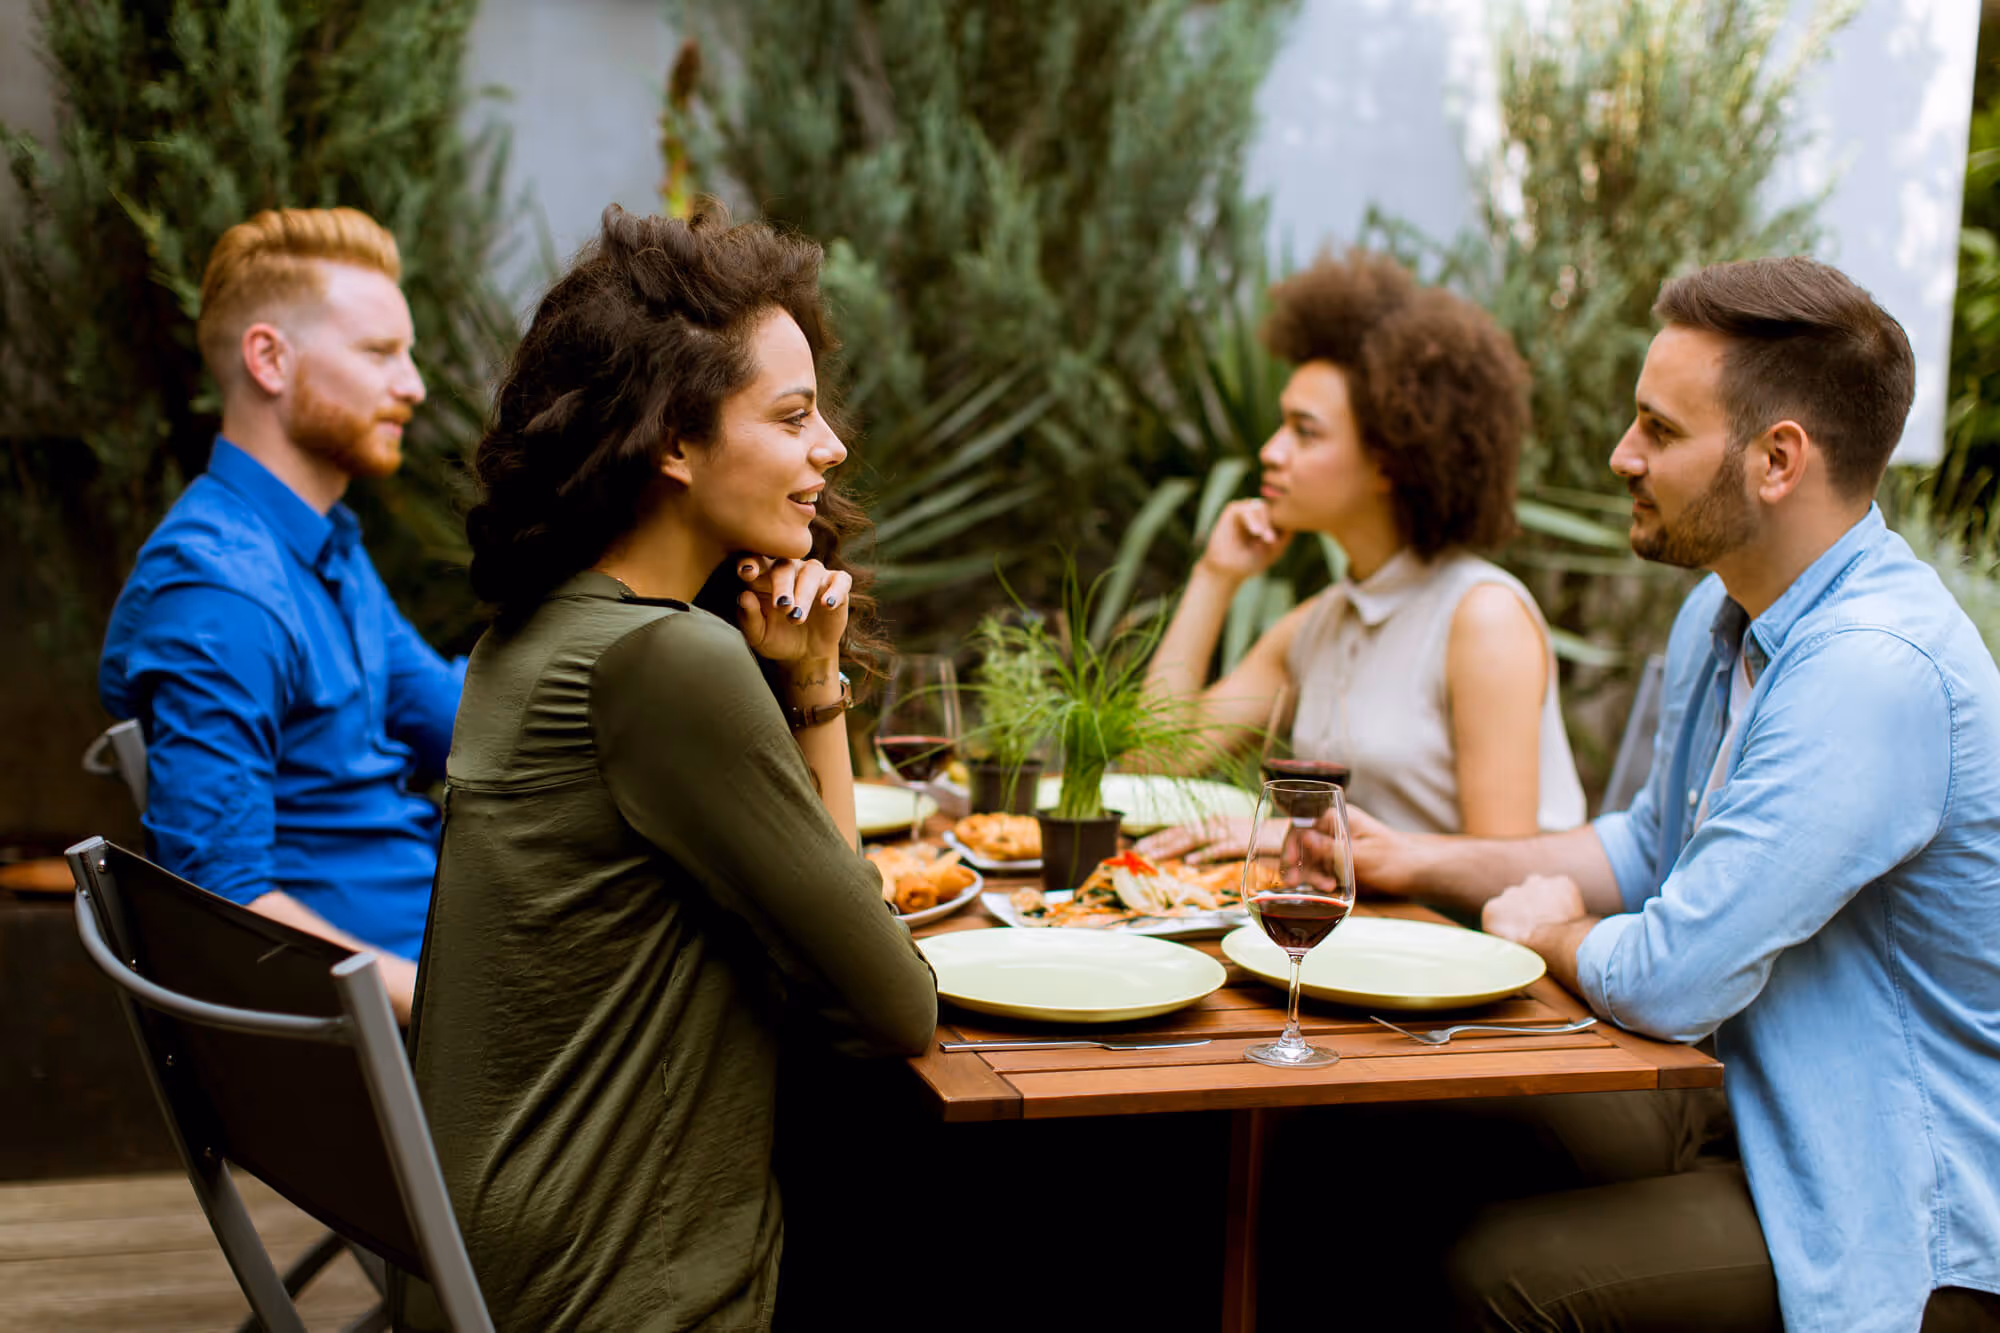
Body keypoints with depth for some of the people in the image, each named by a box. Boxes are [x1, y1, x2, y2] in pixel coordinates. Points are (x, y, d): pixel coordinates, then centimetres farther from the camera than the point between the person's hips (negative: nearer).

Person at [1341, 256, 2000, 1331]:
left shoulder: (1876, 670, -28)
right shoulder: (1722, 618, 6)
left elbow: (1669, 981, -29)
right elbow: (1650, 846, 23)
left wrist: (1548, 930, -6)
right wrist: (1415, 861, 13)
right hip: (1767, 1119, 9)